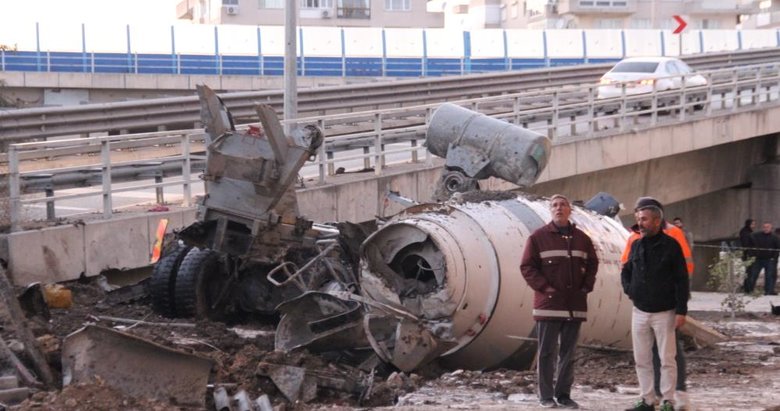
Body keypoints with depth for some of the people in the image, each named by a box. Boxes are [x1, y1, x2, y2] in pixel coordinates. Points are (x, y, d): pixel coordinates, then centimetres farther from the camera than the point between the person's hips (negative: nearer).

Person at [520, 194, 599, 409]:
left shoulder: (582, 238, 10)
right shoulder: (538, 237, -2)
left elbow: (592, 264, 18)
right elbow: (527, 266, -4)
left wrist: (586, 286, 4)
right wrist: (543, 287, -12)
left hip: (575, 305, 4)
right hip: (548, 303, -4)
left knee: (568, 353, 8)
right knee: (547, 352, -1)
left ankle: (564, 394, 14)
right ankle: (546, 396, 3)